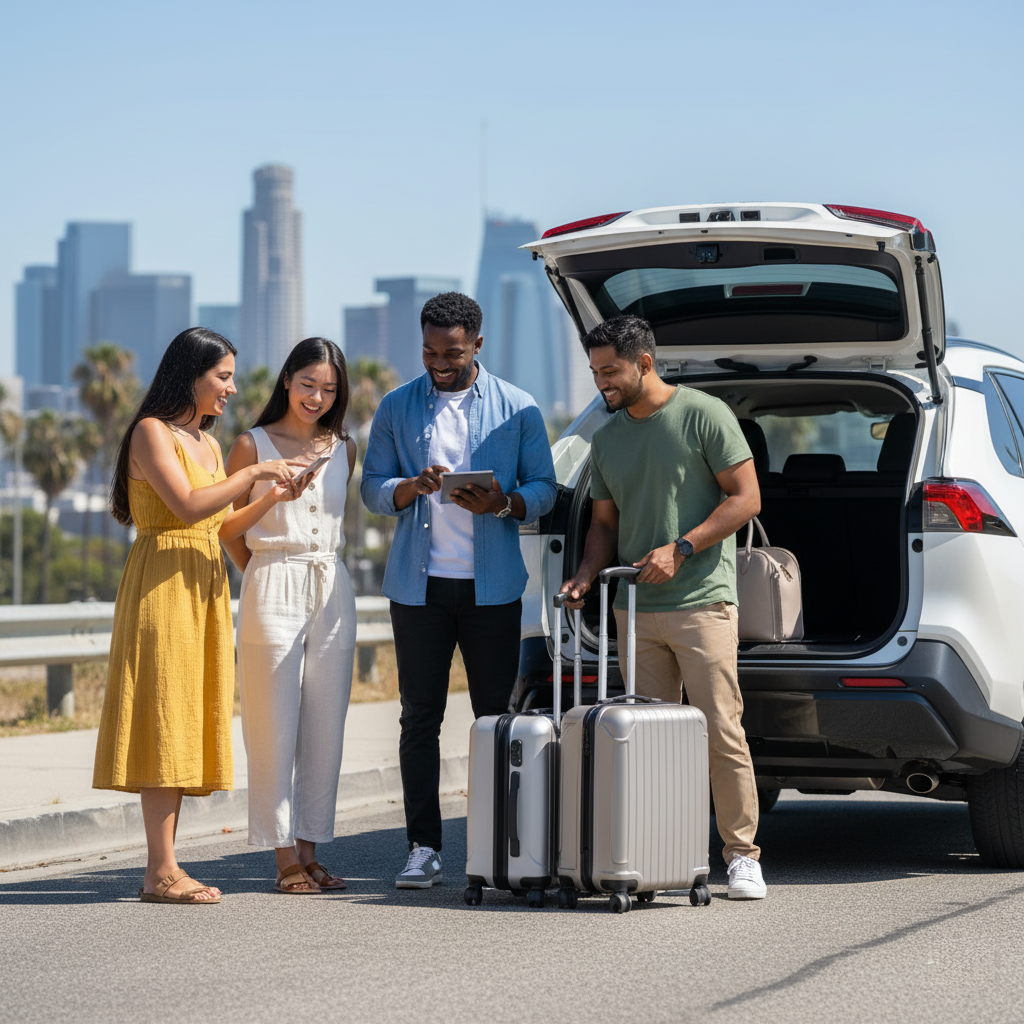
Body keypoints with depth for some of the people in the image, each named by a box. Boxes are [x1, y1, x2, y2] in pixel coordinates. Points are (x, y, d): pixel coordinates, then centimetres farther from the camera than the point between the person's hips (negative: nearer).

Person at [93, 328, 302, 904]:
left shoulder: (207, 441, 19)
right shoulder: (152, 432, -7)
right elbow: (189, 507, -19)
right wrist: (253, 474, -15)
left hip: (205, 585, 9)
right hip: (162, 585, -9)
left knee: (187, 723, 5)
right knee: (163, 717, -11)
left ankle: (167, 867, 6)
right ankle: (161, 873, -12)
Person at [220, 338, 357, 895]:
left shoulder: (343, 449, 13)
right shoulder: (253, 445, 1)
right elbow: (224, 527, 2)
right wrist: (271, 498, -12)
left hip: (332, 592, 4)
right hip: (273, 590, -4)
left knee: (325, 728, 3)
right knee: (275, 728, -5)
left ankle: (309, 853, 9)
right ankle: (285, 857, -1)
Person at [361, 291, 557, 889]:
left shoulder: (517, 409, 5)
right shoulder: (397, 408, 9)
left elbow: (545, 488, 4)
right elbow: (373, 488, 7)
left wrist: (501, 502, -16)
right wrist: (414, 487, -14)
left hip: (492, 586, -1)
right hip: (419, 585, 1)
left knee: (496, 715, 1)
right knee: (421, 716, -1)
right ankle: (424, 848, 2)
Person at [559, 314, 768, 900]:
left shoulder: (704, 415, -2)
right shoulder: (607, 439, 16)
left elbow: (746, 499, -5)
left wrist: (680, 549, -13)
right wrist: (586, 576, 3)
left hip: (702, 602, -6)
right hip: (635, 609, 6)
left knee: (721, 731, -9)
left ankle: (743, 856, -4)